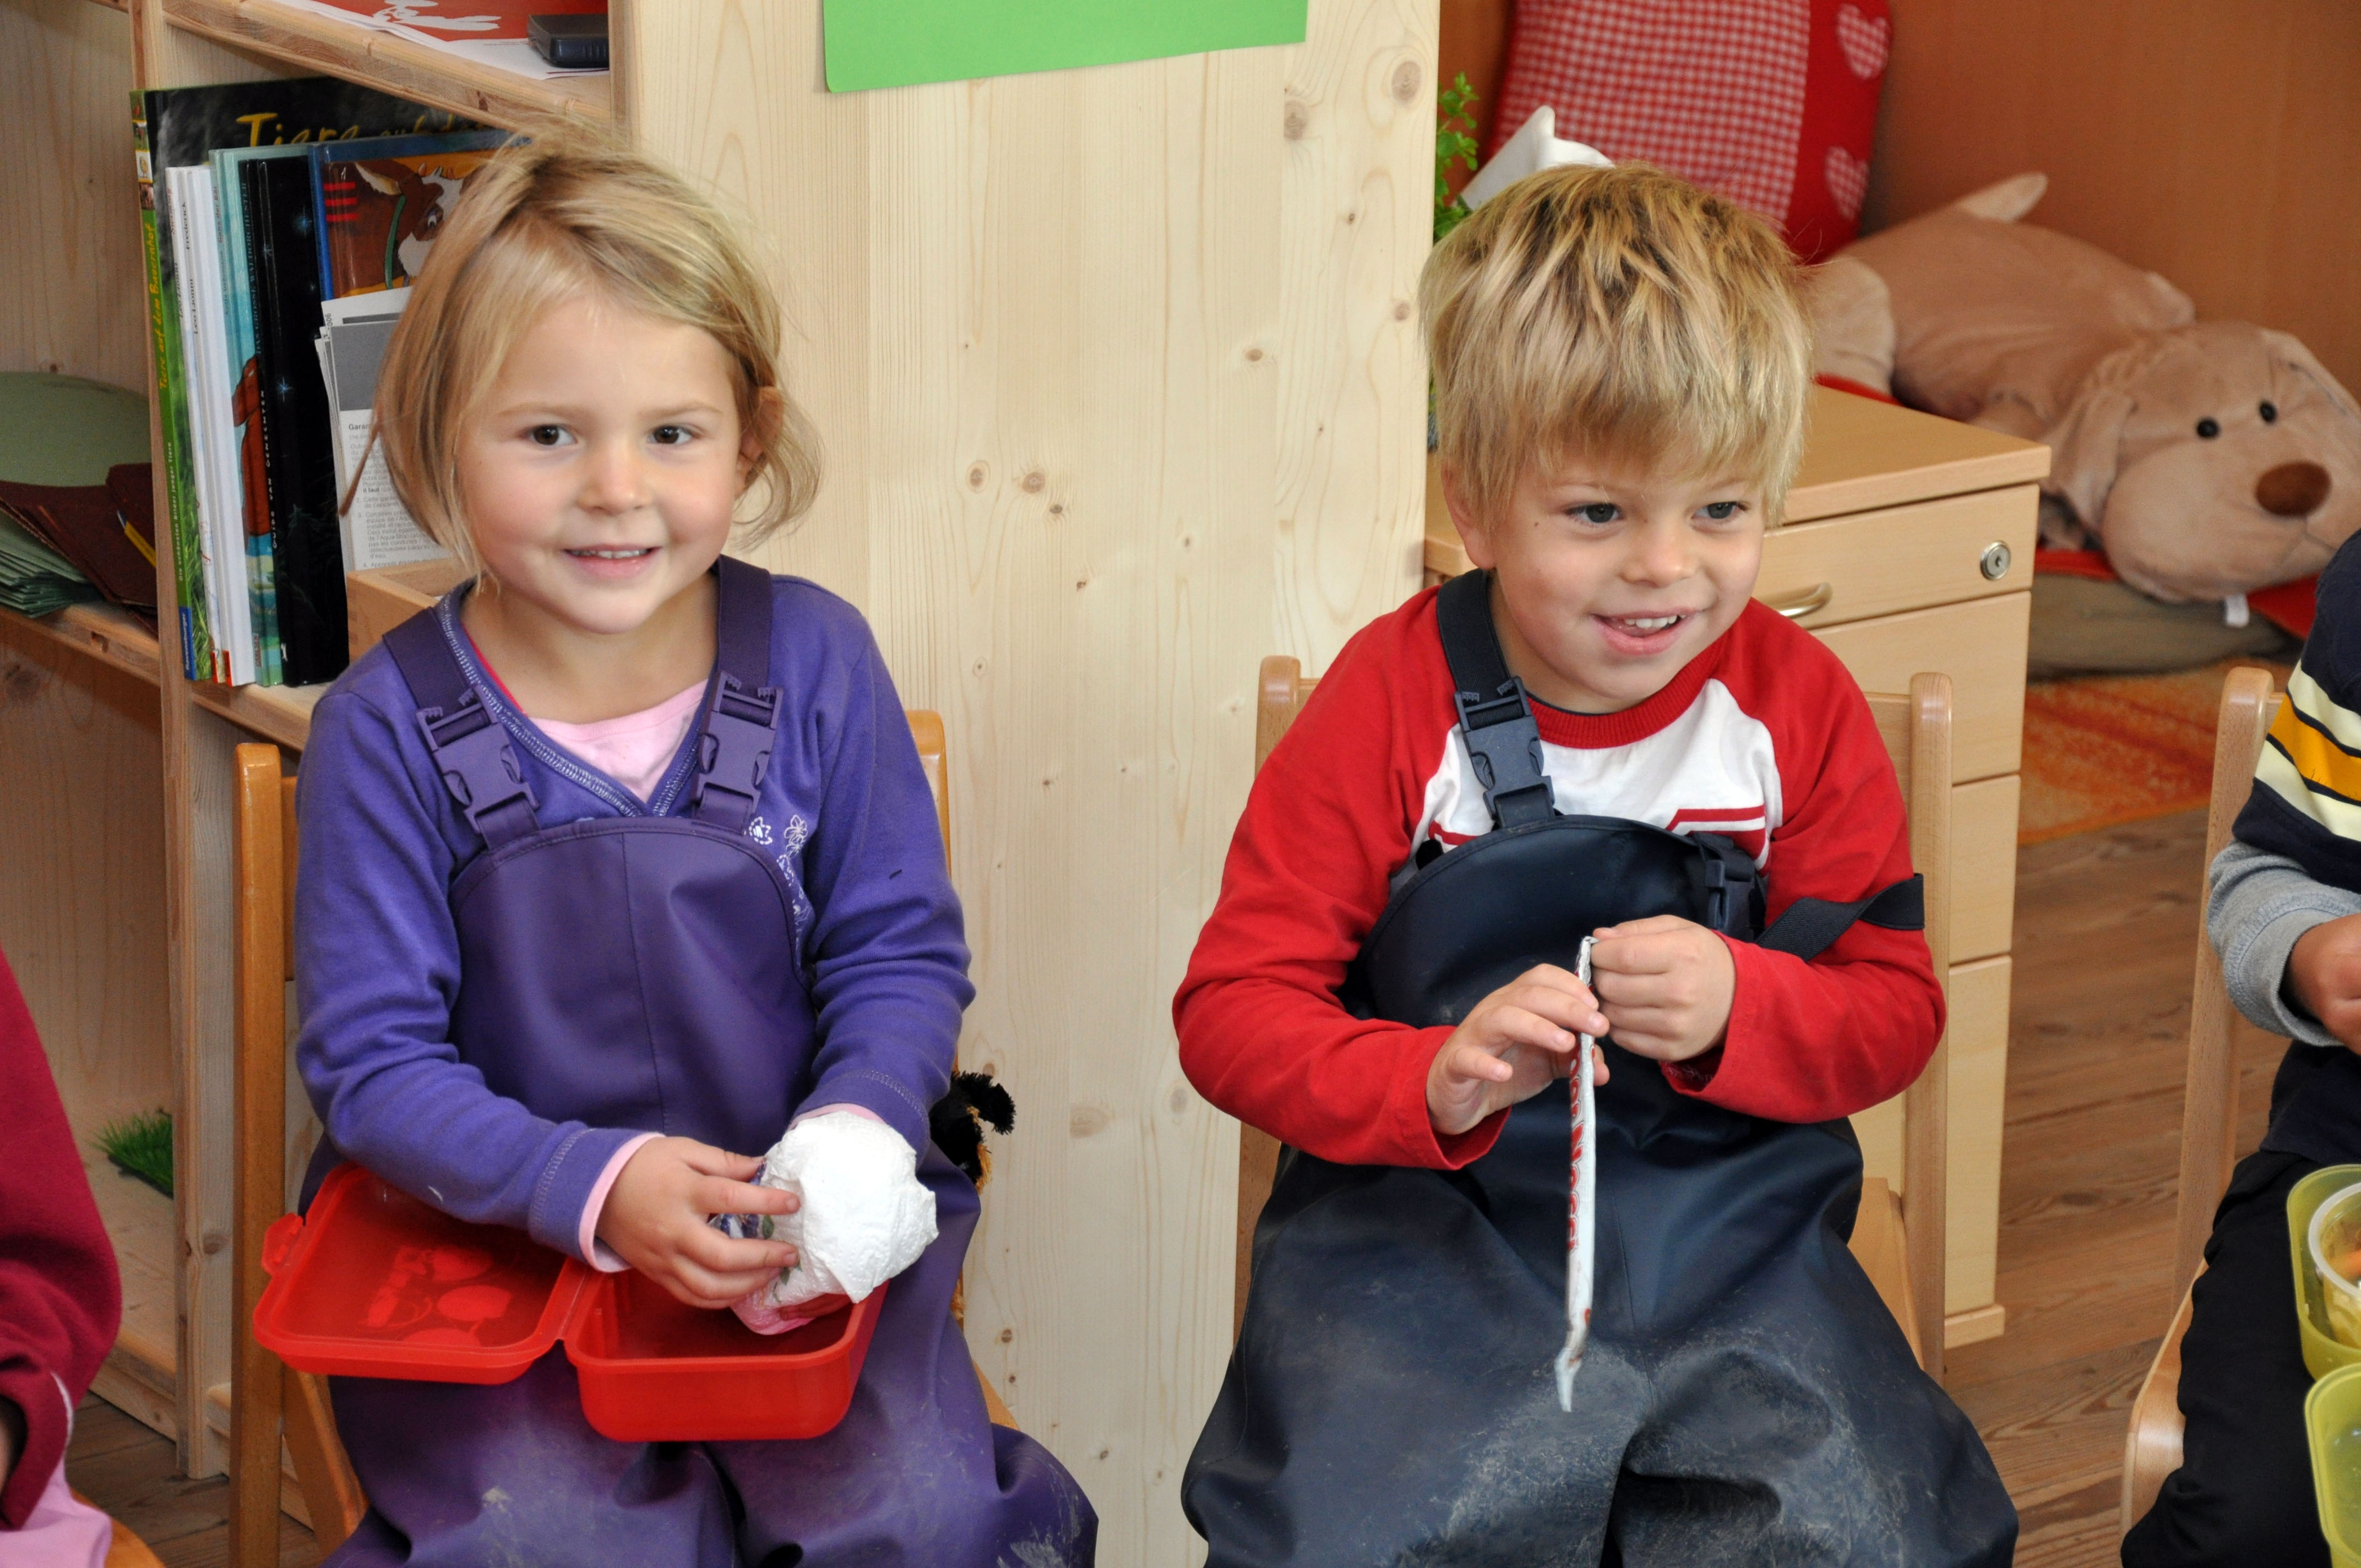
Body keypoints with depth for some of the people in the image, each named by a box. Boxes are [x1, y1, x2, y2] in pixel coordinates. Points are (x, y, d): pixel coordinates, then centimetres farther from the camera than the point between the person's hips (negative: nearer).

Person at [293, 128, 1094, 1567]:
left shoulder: (815, 662, -5)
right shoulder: (388, 729, -10)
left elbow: (903, 955, 1)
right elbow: (373, 1058, -9)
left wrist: (846, 1142, -18)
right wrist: (592, 1187, -24)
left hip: (800, 1229, 1)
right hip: (489, 1234, -1)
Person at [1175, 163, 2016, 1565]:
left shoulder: (1801, 706, 2)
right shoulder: (1391, 700, -5)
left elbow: (1898, 1010, 5)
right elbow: (1232, 1008, -7)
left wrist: (1736, 1010, -17)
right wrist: (1434, 1082, -25)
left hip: (1731, 1228, 2)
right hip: (1423, 1217, -2)